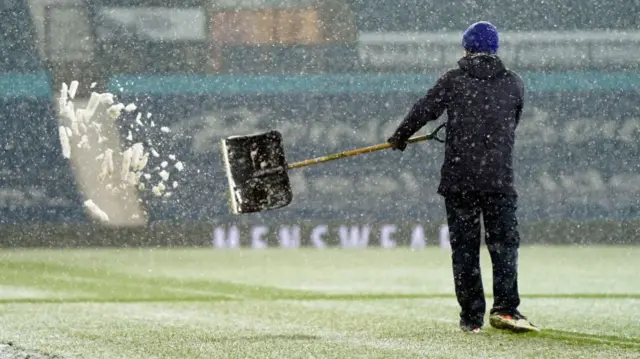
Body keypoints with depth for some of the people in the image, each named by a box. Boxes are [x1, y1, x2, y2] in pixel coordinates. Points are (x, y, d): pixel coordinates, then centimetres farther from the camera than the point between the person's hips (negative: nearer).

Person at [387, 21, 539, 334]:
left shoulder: (453, 81, 1)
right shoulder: (513, 83, 6)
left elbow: (423, 111, 0)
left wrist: (399, 138, 17)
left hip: (458, 179, 0)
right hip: (499, 179, 0)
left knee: (464, 247, 6)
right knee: (504, 243, 3)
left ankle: (472, 316, 5)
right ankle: (504, 307, -13)